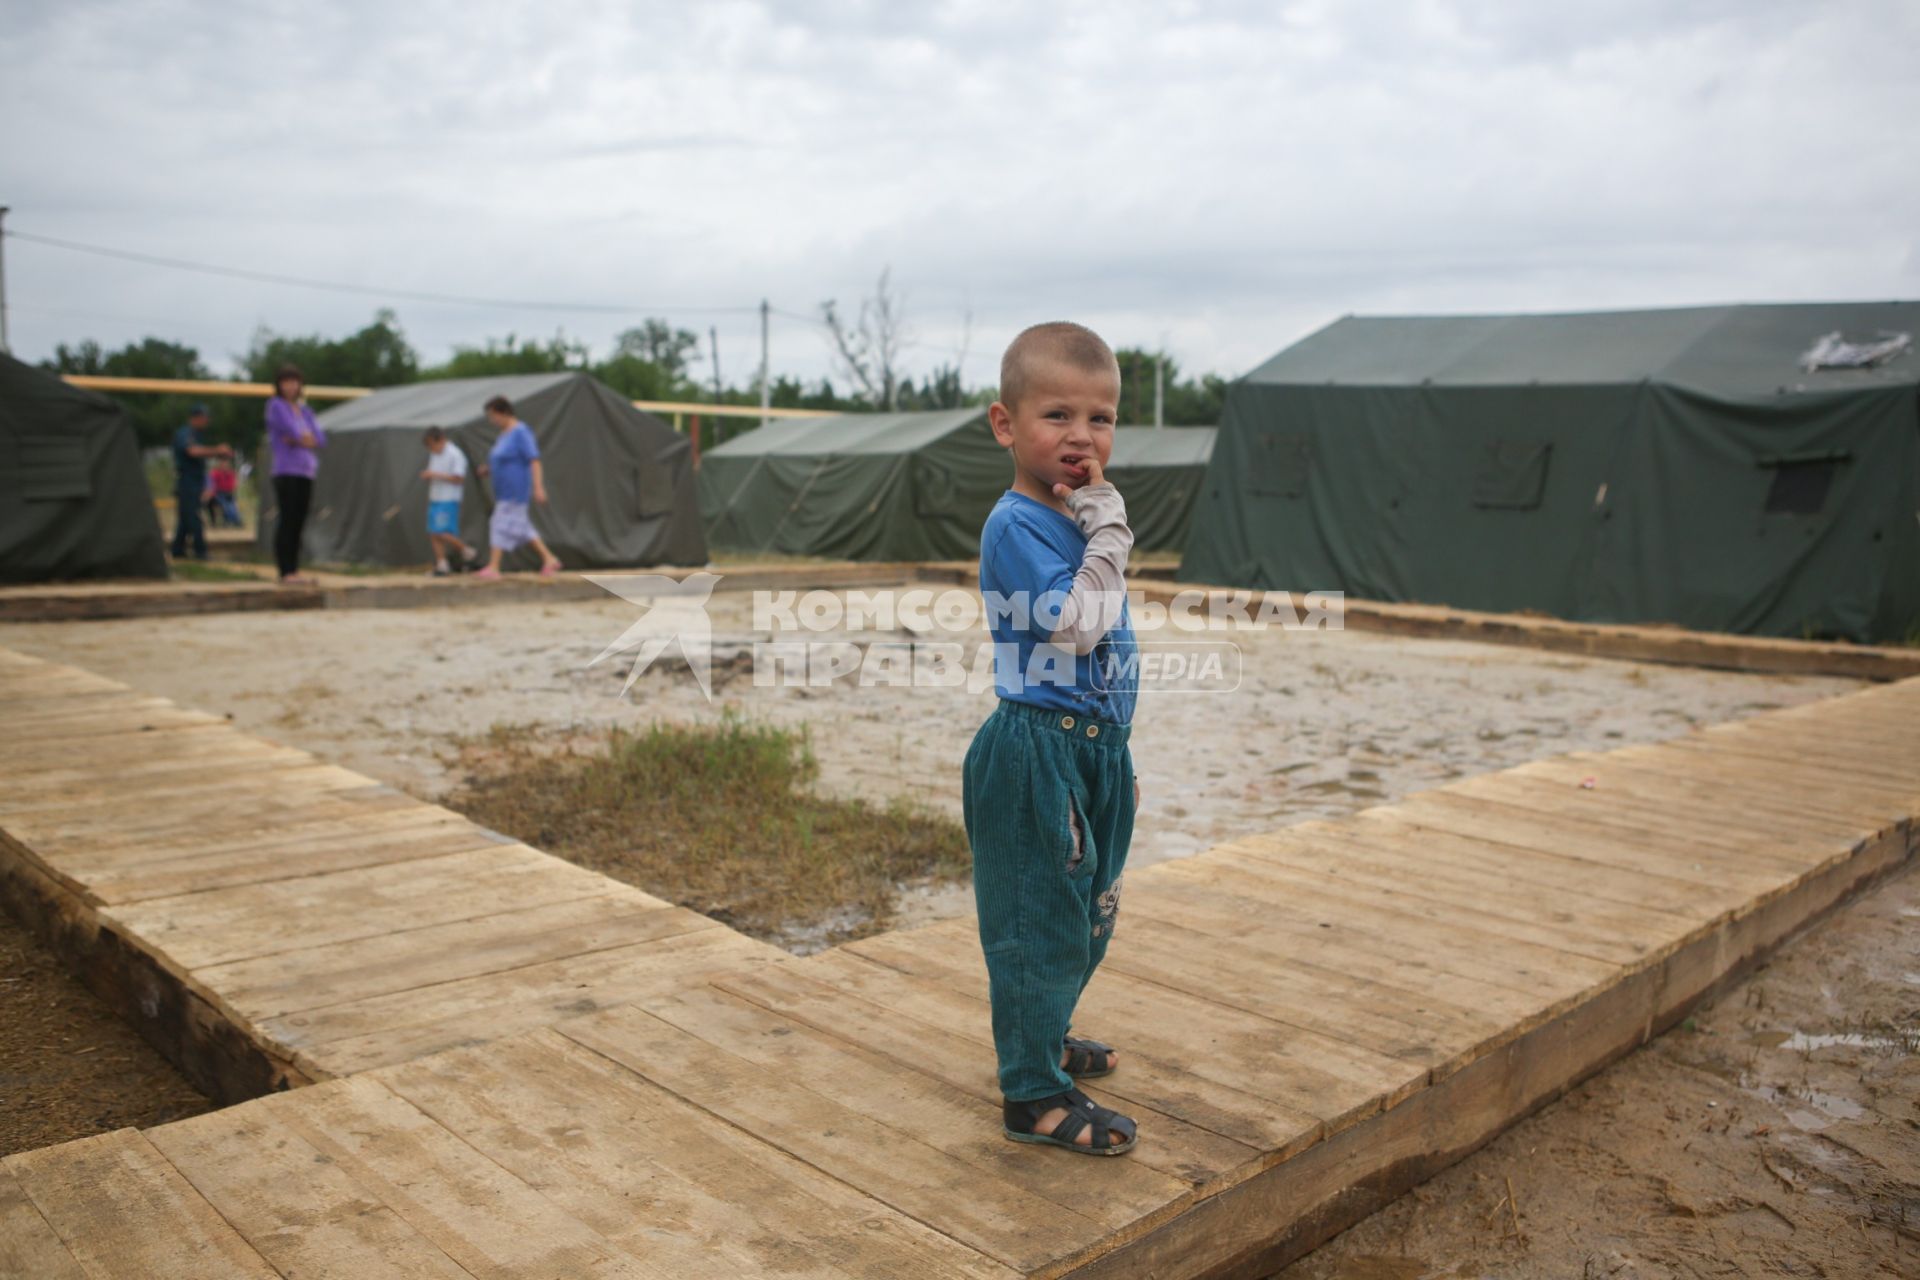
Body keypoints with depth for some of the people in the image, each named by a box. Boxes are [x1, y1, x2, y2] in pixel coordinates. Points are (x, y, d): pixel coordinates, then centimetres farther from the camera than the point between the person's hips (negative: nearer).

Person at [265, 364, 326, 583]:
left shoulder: (305, 411, 17)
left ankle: (294, 571, 8)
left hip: (306, 474, 6)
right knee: (287, 521, -9)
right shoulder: (276, 405, 0)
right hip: (286, 472, -6)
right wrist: (306, 439, 6)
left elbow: (321, 440, 6)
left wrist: (300, 440, -10)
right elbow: (292, 431, -12)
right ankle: (285, 573, -9)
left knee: (299, 524, 5)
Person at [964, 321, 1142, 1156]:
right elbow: (1078, 621, -28)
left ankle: (1041, 1039, 40)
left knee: (1086, 915, 21)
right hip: (1038, 751, -10)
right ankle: (1031, 1095, 12)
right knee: (1041, 921, 0)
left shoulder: (1078, 519, 12)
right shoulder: (1016, 525, -17)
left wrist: (1117, 760, 21)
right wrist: (1108, 522, -21)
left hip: (1093, 749, 10)